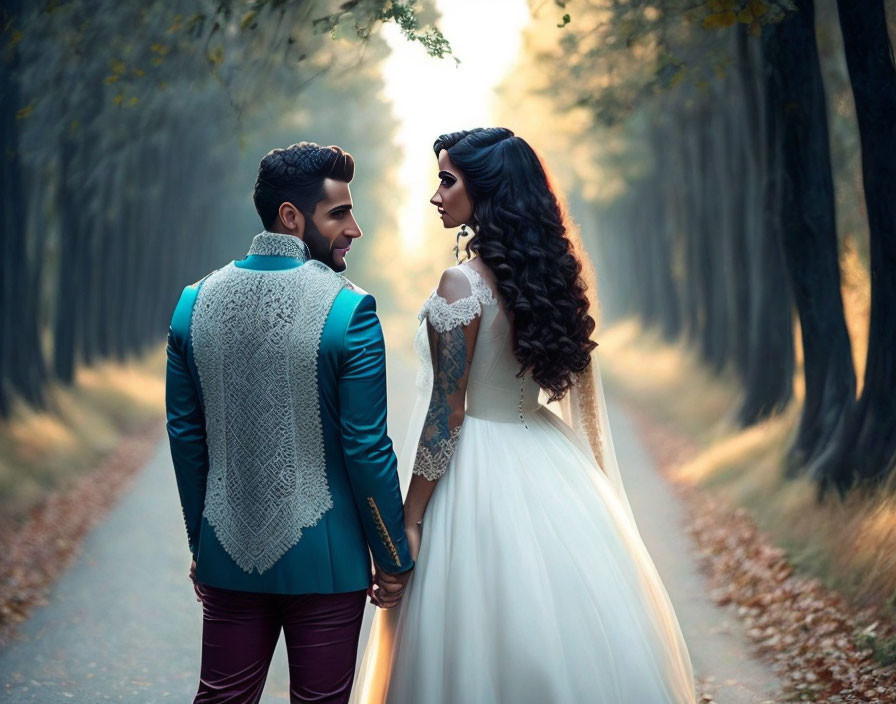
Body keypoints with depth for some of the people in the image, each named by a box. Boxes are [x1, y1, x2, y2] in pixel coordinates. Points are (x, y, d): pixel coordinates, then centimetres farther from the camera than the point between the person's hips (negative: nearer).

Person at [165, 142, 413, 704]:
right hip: (323, 560, -4)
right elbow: (366, 448, -14)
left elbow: (185, 436, 6)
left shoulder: (196, 302, 0)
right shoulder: (348, 309, -15)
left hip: (228, 554, 4)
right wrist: (394, 560, -2)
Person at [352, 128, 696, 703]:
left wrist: (410, 518, -11)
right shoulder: (552, 273, 6)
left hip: (480, 465, -7)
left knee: (482, 641, 3)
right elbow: (579, 384, 12)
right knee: (568, 623, 14)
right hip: (547, 460, 8)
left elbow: (446, 413, -16)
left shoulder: (463, 284, -15)